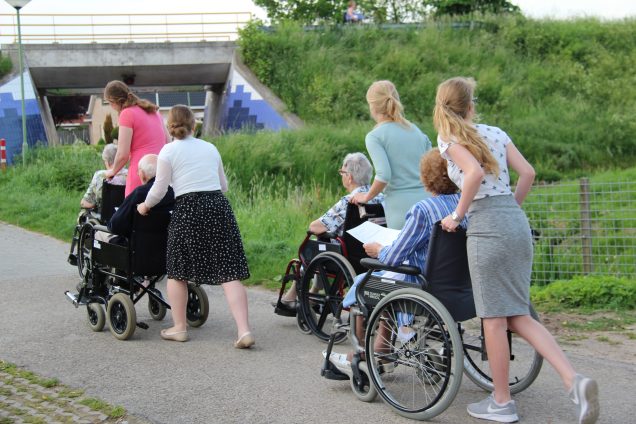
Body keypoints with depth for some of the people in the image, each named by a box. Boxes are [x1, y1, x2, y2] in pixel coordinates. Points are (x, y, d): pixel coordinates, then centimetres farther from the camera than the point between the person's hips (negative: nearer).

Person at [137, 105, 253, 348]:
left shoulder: (168, 151, 2)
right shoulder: (210, 148, 15)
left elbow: (159, 190, 3)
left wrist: (145, 206, 21)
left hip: (188, 210, -3)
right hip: (219, 207, 4)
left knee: (177, 271, 14)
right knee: (229, 272, -1)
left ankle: (179, 328, 21)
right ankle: (244, 331, -9)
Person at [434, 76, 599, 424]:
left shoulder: (448, 138, -2)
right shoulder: (495, 132, 16)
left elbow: (475, 172, -18)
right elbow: (527, 173, 12)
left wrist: (457, 216, -7)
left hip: (486, 226, -6)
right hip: (517, 222, 6)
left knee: (494, 317, 2)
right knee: (518, 317, 10)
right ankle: (574, 380, -6)